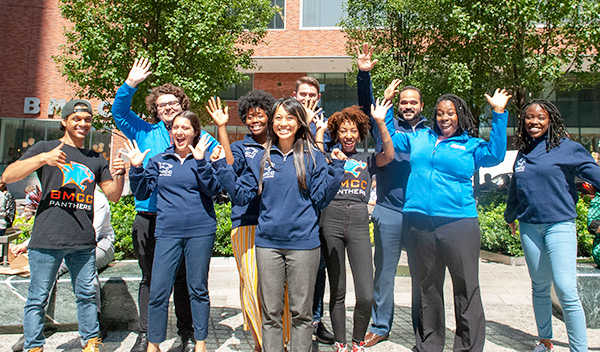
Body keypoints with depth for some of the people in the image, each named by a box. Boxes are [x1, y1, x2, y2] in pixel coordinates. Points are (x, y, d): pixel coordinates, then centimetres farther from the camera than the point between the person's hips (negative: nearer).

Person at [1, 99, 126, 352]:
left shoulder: (96, 159, 16)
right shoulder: (45, 147, 6)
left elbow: (113, 195, 13)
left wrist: (119, 174, -8)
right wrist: (43, 158, -19)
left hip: (84, 242, 3)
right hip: (47, 239, -3)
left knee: (87, 295, 10)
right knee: (38, 298, 5)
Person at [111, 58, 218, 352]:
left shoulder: (198, 137, 8)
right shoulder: (147, 134, 11)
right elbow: (119, 112, 9)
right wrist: (130, 84, -4)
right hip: (148, 218, 1)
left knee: (184, 278, 8)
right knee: (150, 277, 10)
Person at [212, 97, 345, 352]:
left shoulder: (313, 157, 1)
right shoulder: (262, 159, 7)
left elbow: (320, 198, -3)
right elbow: (241, 195, 7)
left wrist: (336, 169, -12)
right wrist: (221, 167, 0)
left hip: (303, 242, -2)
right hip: (268, 243, 2)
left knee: (301, 312, 10)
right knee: (270, 312, 13)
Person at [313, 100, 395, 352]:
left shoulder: (367, 160, 18)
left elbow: (389, 155, -1)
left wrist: (380, 122, -6)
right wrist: (319, 130, 1)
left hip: (359, 222, 1)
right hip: (331, 219, 0)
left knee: (366, 295, -6)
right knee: (337, 291, 8)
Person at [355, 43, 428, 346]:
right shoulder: (386, 126, 8)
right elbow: (367, 105, -4)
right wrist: (364, 75, -16)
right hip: (389, 211, -1)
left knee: (421, 274, 10)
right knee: (384, 272, 8)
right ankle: (381, 325, 24)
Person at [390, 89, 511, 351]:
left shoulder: (471, 145, 9)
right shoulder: (419, 138, 18)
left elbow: (496, 155, -9)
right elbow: (389, 139, 27)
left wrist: (499, 114, -10)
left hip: (459, 223, -2)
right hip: (420, 223, 3)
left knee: (466, 288, 0)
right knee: (427, 287, 13)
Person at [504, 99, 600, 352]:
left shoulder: (566, 147, -2)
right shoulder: (522, 153, 12)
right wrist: (510, 216, 36)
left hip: (559, 224, -4)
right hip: (529, 227, 5)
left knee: (565, 290, -12)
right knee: (539, 287, 13)